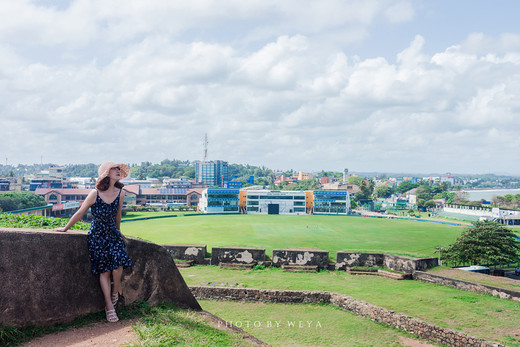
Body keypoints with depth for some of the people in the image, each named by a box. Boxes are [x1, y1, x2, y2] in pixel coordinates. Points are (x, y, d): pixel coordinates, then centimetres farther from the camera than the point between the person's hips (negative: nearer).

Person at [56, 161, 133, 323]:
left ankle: (116, 290, 14)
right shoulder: (95, 194, -13)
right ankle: (109, 306, 8)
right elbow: (80, 213, -1)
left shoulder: (120, 194, -3)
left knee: (118, 263, -16)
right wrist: (65, 228, 8)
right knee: (104, 271, -1)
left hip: (113, 234, 3)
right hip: (97, 236, -2)